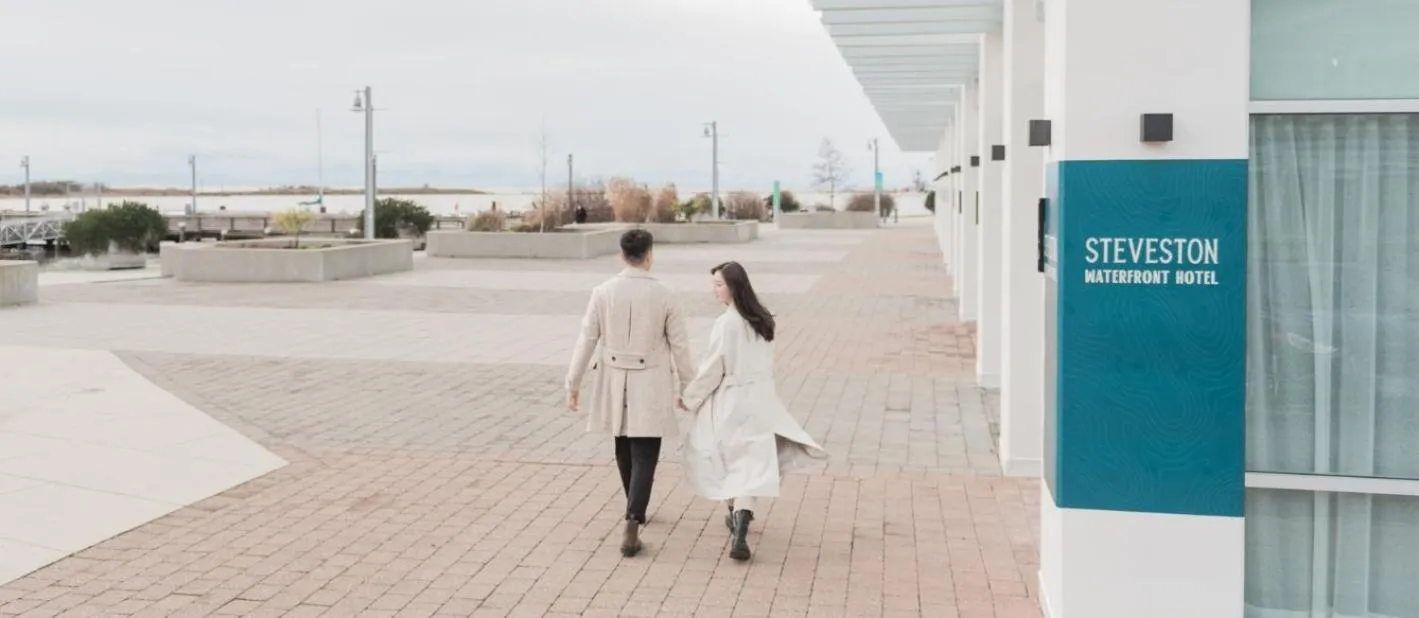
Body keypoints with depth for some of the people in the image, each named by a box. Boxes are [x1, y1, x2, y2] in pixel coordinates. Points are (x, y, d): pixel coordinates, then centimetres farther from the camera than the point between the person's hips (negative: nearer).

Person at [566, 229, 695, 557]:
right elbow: (680, 345, -3)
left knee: (624, 449, 22)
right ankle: (632, 526, -14)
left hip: (614, 383, 3)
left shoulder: (603, 292, -5)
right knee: (644, 457, -1)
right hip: (650, 387, -3)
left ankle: (636, 511, 39)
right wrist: (686, 387, 9)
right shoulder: (663, 295, -8)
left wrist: (573, 384, 5)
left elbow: (586, 340, -4)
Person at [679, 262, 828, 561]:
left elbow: (712, 370, -12)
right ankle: (740, 525, -14)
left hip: (730, 403, -5)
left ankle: (737, 516, 33)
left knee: (726, 460, 18)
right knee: (749, 466, 0)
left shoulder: (726, 324, -17)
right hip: (759, 401, 5)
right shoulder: (762, 320, 5)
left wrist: (689, 397, 1)